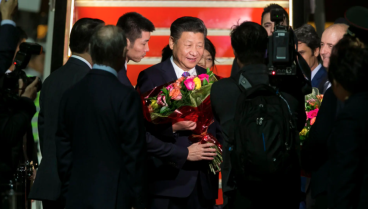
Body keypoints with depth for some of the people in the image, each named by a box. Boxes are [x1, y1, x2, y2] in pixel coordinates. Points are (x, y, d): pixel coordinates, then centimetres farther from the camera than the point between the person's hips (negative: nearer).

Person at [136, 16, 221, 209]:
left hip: (204, 185, 5)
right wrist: (184, 153, -16)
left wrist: (215, 150, -9)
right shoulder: (151, 77, -6)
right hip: (167, 184, -5)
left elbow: (215, 128, 13)